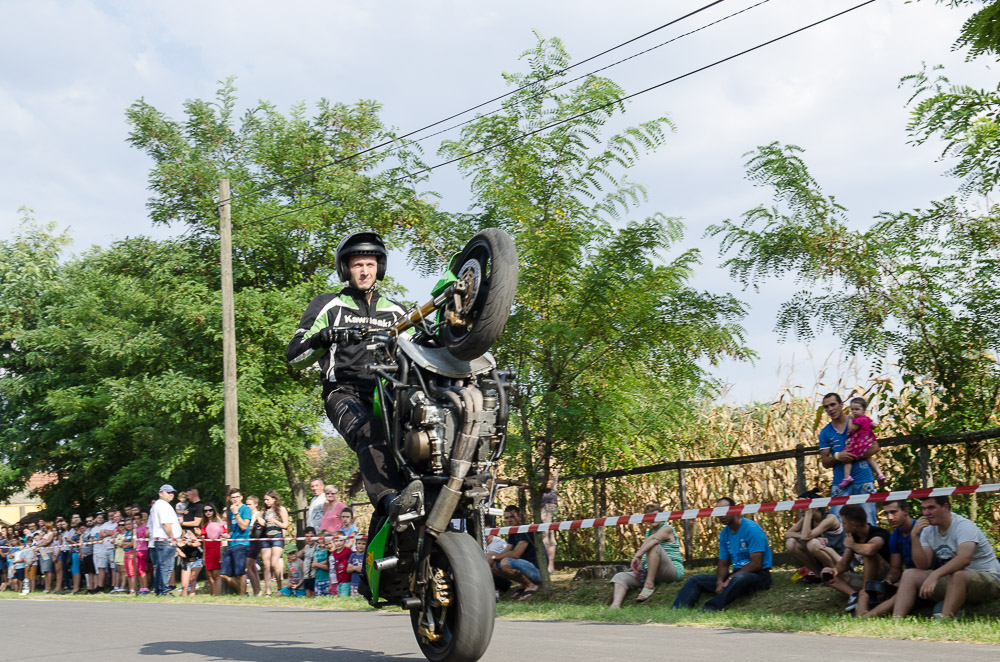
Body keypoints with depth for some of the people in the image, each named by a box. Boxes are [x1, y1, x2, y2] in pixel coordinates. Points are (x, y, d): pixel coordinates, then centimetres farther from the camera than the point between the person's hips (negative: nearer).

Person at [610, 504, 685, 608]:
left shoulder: (667, 529, -4)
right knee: (620, 577, -10)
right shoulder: (649, 532, 22)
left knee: (654, 546, -33)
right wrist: (639, 567, -2)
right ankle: (615, 606, -36)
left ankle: (649, 586, -33)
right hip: (648, 572, 8)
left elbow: (653, 539, -26)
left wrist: (637, 555, -35)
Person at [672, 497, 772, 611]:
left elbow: (756, 564, -18)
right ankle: (676, 612, -30)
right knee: (695, 580, -4)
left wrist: (730, 579, -20)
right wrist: (719, 582, -11)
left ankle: (707, 611, -57)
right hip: (735, 574, 8)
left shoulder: (751, 528, -11)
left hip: (759, 575, -8)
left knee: (740, 578, -42)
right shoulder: (724, 533, 12)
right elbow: (723, 564, 12)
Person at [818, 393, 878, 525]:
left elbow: (875, 447, 1)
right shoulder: (825, 433, 10)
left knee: (869, 523, -4)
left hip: (863, 479, -1)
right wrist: (837, 457, -14)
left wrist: (854, 457, -13)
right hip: (840, 483, 2)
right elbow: (825, 462, 8)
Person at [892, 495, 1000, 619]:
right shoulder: (928, 530, 5)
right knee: (910, 574, -5)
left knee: (957, 574, -39)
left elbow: (964, 558, -35)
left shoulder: (964, 526, -16)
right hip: (953, 579, 7)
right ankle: (896, 621, -20)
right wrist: (914, 536, -14)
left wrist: (935, 575, -46)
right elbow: (923, 566, -3)